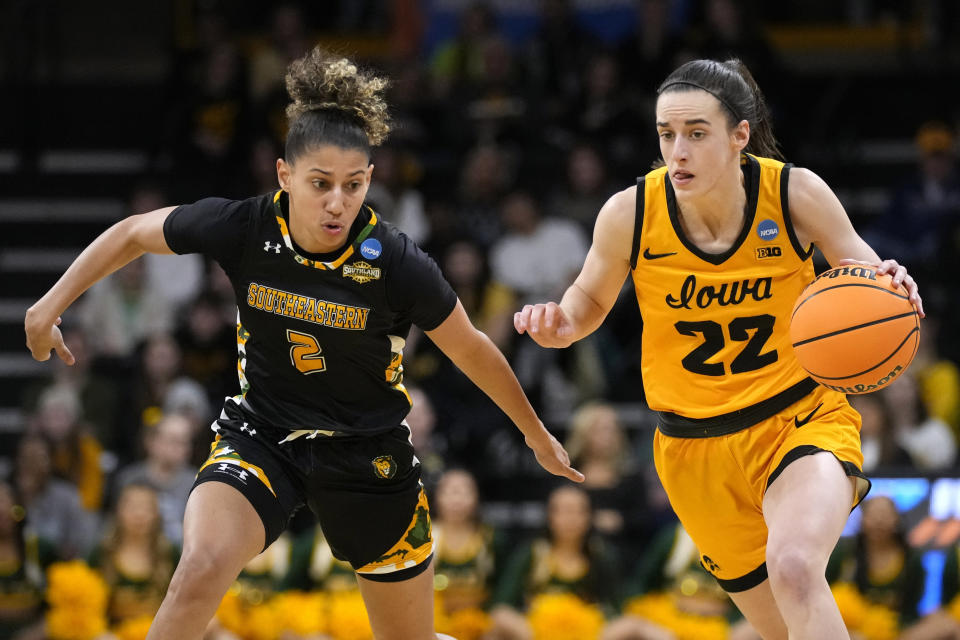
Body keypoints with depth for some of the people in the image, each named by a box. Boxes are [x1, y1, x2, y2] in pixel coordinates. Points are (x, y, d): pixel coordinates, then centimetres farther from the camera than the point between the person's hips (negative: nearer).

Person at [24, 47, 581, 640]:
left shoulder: (396, 262, -21)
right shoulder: (244, 229, -18)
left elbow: (471, 350, -5)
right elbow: (133, 233, 1)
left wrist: (538, 435, 7)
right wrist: (51, 304, -2)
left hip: (368, 452, 0)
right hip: (261, 436, 0)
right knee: (201, 570, -29)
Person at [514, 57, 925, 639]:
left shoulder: (796, 194, -15)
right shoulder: (629, 215, -12)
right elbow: (591, 299, 7)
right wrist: (562, 324, -16)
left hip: (802, 417, -3)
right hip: (695, 449, 3)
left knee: (794, 568, -34)